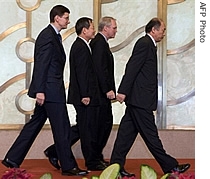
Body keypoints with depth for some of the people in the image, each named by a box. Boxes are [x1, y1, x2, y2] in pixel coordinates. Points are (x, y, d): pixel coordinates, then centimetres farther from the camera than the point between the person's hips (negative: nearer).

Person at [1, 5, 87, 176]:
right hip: (50, 90, -10)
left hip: (48, 90, 10)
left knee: (34, 124, 13)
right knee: (62, 129, -3)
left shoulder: (54, 35, 18)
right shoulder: (47, 36, -13)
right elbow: (41, 65, -19)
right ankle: (68, 166, 6)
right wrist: (39, 90, -22)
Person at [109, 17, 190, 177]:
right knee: (150, 134, -1)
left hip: (136, 99, 10)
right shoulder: (144, 43, -12)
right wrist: (123, 91, -22)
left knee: (127, 132, 10)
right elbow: (132, 68, -18)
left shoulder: (148, 44, 19)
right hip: (140, 98, -10)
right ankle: (170, 166, 5)